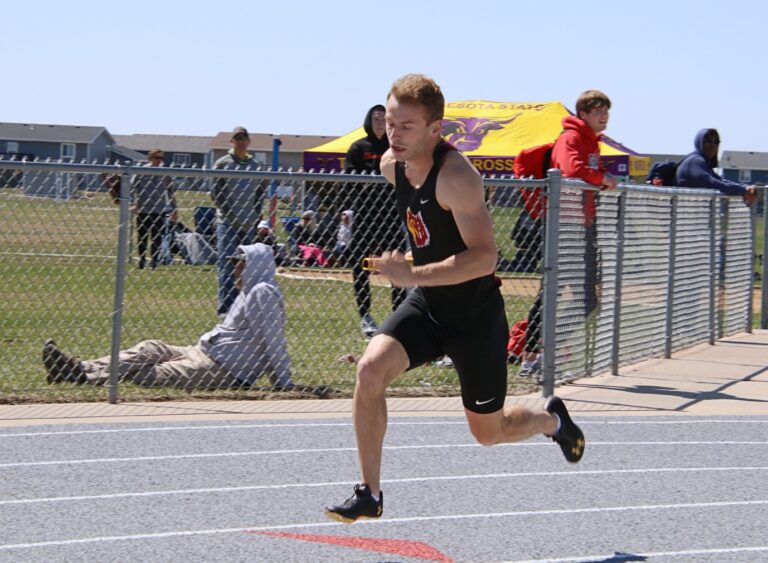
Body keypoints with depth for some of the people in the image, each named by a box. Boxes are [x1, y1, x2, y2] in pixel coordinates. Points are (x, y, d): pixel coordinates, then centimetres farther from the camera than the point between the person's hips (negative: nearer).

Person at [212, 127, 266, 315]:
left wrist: (256, 214, 4)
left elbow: (260, 192, 17)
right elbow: (215, 192, -4)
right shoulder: (222, 164, 0)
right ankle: (225, 306, -8)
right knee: (227, 266, -8)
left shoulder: (255, 165, 14)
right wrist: (230, 214, -11)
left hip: (249, 224, 5)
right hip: (227, 223, -5)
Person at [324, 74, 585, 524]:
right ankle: (370, 494, -10)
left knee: (488, 432, 8)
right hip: (426, 305, 6)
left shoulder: (456, 176, -28)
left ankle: (553, 420, 43)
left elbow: (484, 258, -35)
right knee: (371, 368, -20)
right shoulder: (392, 165, -4)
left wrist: (415, 276, -40)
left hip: (476, 314, -6)